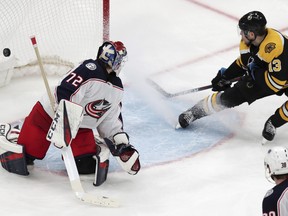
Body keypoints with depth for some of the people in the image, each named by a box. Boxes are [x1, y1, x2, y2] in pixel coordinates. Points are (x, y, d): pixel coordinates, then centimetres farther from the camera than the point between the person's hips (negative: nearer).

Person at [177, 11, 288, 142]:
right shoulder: (249, 42, -15)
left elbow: (276, 82, -38)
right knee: (231, 96, -1)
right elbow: (242, 63, 7)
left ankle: (272, 124, -7)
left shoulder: (275, 47, -40)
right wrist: (225, 77, 12)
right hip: (260, 76, 5)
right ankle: (195, 112, 14)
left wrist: (254, 72, -26)